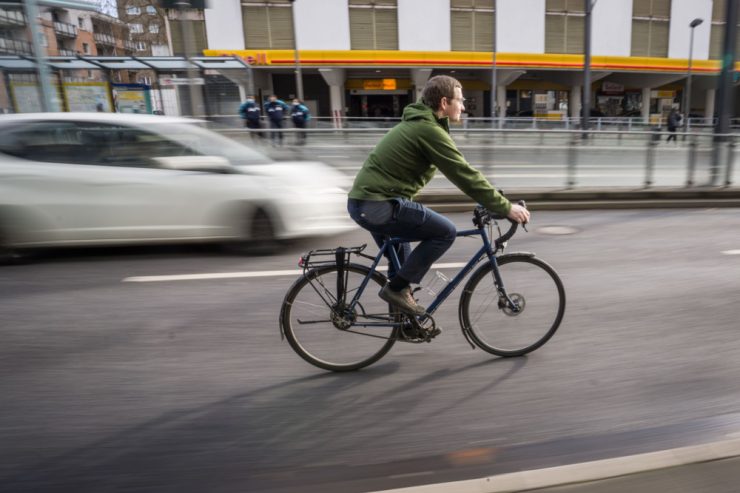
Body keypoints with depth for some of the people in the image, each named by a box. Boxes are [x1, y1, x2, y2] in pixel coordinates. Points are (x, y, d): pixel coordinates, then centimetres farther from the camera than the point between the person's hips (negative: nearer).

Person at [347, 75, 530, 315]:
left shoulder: (417, 123, 19)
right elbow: (465, 176, -15)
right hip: (379, 205, -10)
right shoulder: (430, 131, -13)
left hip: (362, 201, 10)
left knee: (401, 261, 26)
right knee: (445, 232, -6)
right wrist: (506, 207, -8)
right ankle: (397, 287, 1)